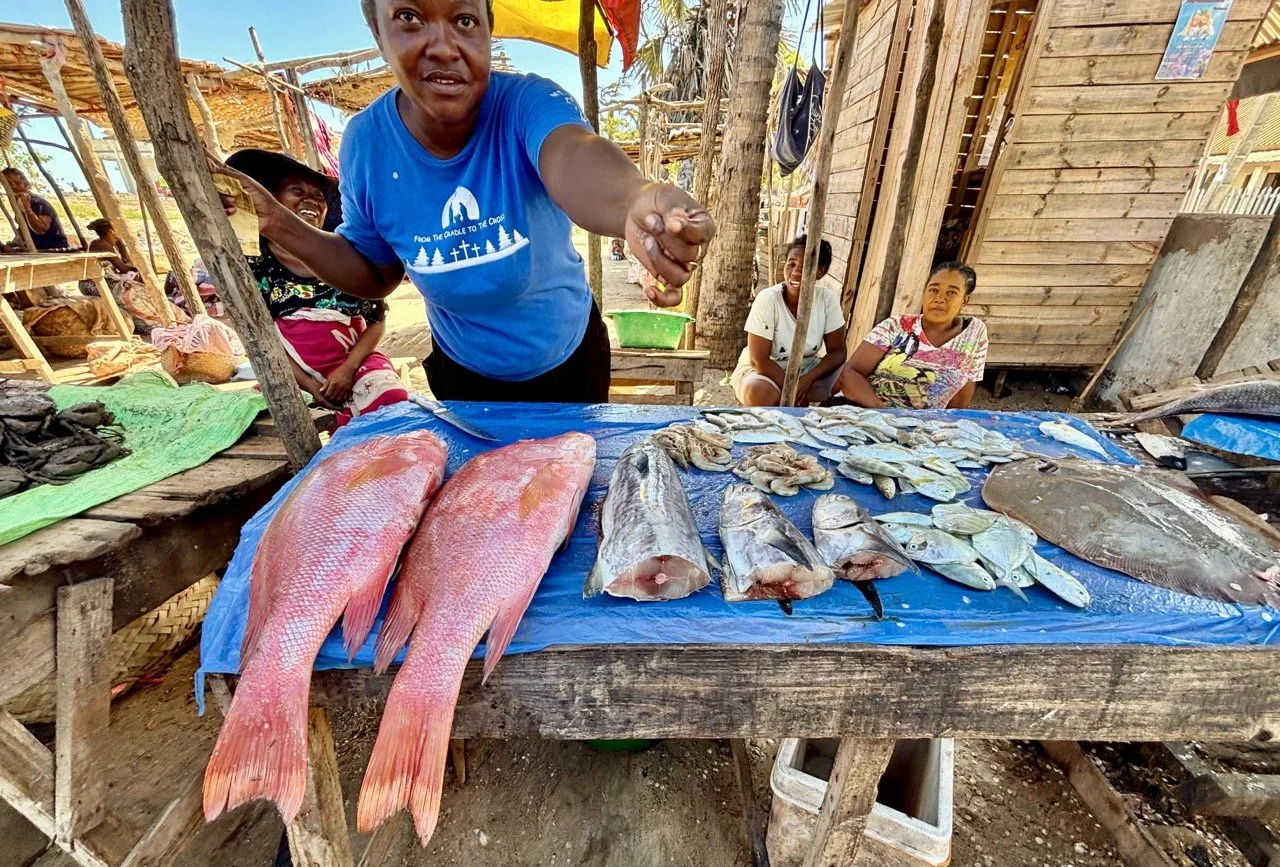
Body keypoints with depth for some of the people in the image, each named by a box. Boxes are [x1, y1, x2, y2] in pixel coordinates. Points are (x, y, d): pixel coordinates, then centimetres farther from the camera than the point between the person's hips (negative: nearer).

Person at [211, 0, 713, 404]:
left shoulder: (529, 104, -22)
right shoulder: (366, 143, -13)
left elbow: (573, 157, -47)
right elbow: (375, 275, -1)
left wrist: (636, 203, -68)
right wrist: (282, 227, -16)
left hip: (570, 360, -1)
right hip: (464, 377, 2)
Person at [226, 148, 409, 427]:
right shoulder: (257, 267, 1)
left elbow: (377, 321, -1)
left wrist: (347, 369, -13)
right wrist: (308, 384, -9)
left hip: (355, 361, -1)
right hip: (295, 374, 2)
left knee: (393, 404, -27)